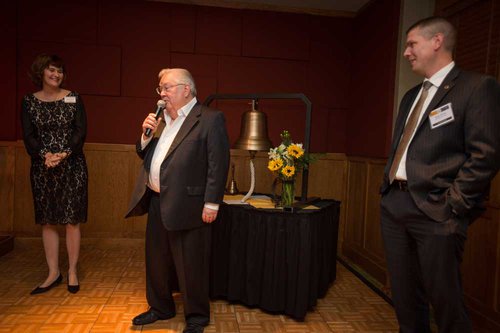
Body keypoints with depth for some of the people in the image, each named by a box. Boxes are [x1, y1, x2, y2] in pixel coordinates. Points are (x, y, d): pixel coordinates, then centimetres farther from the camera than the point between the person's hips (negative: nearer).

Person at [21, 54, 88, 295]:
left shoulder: (73, 98, 2)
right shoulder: (29, 101, 6)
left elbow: (81, 131, -4)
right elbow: (28, 135, 0)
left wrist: (64, 154, -18)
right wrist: (45, 154, -17)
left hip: (72, 167, -2)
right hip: (42, 169, 2)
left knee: (72, 220, 0)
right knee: (47, 221, 7)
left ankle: (72, 272, 12)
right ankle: (53, 273, 18)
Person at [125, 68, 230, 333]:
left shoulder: (210, 119, -9)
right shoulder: (163, 119, 15)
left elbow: (218, 165, -14)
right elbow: (144, 155, 19)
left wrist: (211, 204, -17)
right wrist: (147, 135, 0)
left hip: (186, 205, -7)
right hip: (157, 202, 8)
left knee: (190, 266, 5)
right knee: (157, 260, 20)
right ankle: (160, 308, 41)